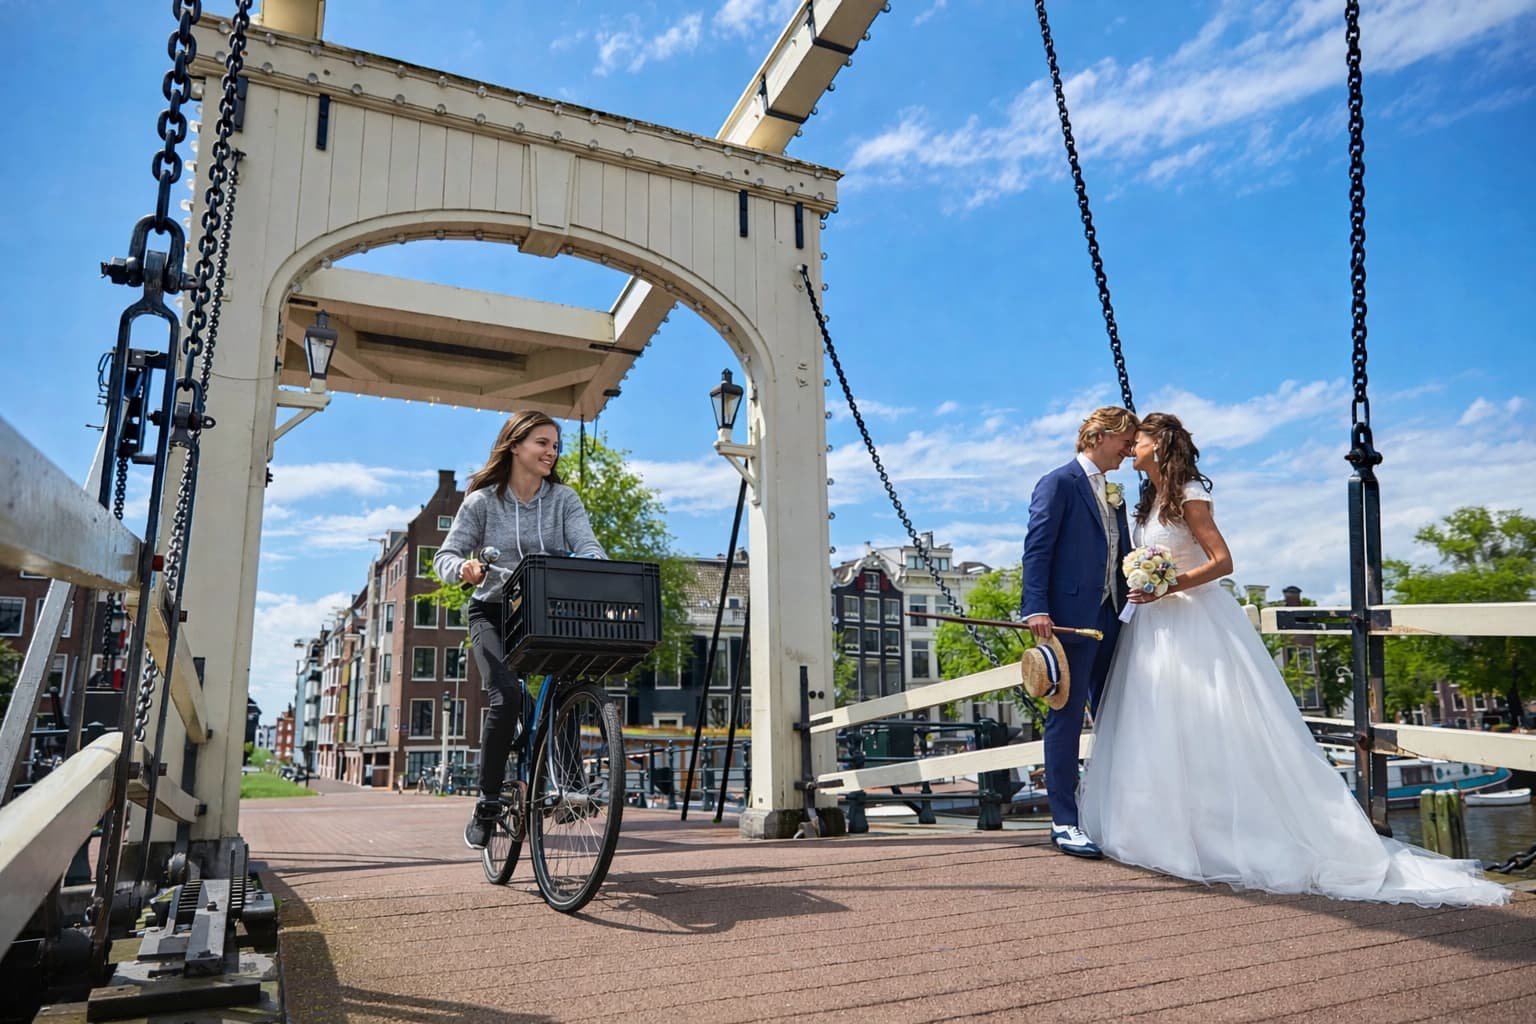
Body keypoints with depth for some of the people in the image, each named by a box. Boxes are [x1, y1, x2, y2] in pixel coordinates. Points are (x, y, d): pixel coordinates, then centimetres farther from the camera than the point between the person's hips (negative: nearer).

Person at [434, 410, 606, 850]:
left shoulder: (563, 499, 0)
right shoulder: (482, 501, -4)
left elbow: (587, 546, -13)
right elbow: (445, 555, -7)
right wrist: (464, 567, -31)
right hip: (494, 612, -2)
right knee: (507, 696, -23)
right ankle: (487, 804, -8)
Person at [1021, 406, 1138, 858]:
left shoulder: (1113, 493, 20)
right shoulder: (1059, 483, -5)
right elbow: (1036, 550, -13)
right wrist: (1036, 609, -22)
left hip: (1109, 617, 8)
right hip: (1071, 617, -8)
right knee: (1067, 716, -4)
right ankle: (1064, 821, 3)